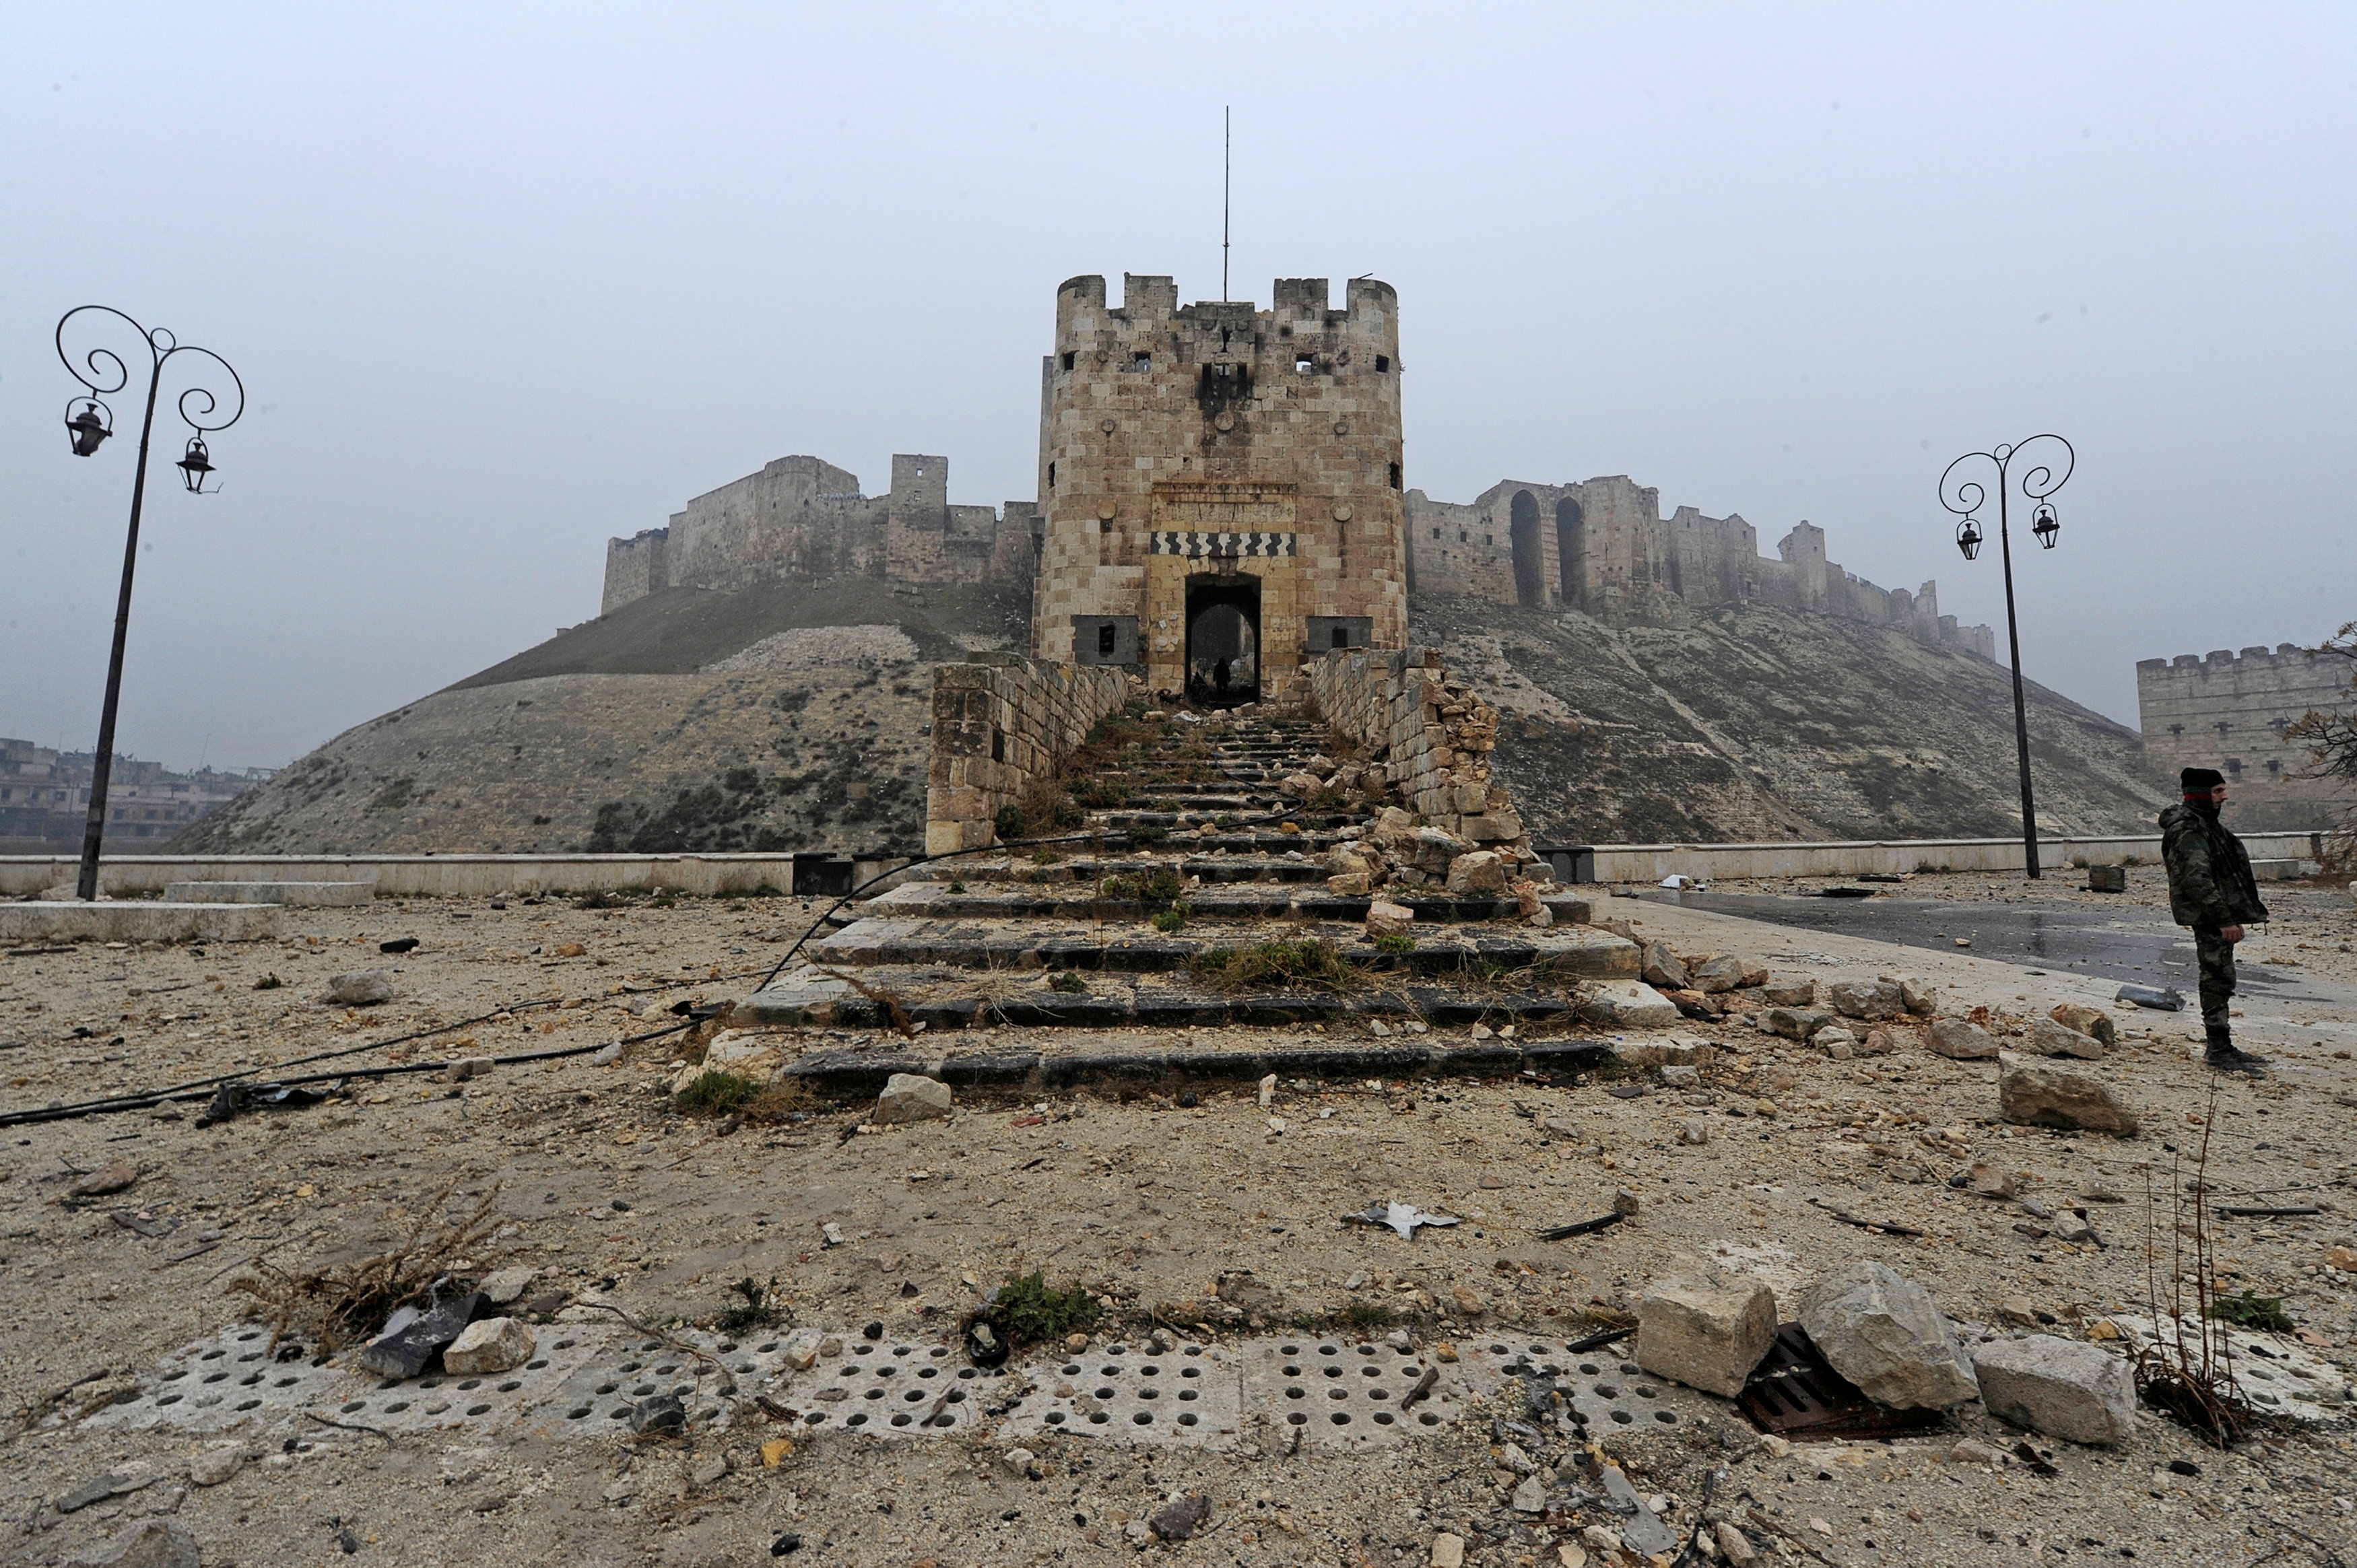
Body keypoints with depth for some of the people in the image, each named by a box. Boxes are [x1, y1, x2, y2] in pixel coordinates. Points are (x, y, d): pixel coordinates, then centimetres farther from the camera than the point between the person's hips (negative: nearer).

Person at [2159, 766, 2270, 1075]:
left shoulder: (2205, 823, 17)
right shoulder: (2188, 830, -18)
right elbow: (2197, 881, -23)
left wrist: (2232, 916, 22)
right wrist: (2225, 920, -22)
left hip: (2219, 915, 11)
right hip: (2209, 916, -11)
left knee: (2219, 980, 15)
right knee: (2218, 979, -7)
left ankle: (2221, 1046, 23)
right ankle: (2219, 1051, -1)